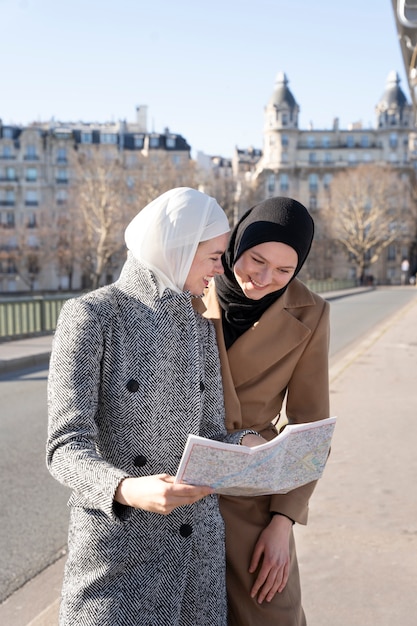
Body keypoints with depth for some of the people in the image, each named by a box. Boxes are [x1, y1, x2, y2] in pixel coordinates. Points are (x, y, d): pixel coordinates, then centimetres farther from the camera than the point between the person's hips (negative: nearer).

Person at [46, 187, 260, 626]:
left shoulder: (200, 327, 7)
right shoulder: (91, 315, -11)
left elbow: (206, 439, 8)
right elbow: (66, 449, -16)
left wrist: (247, 444, -13)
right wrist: (128, 490, -35)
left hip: (198, 543, 5)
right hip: (118, 546, -5)